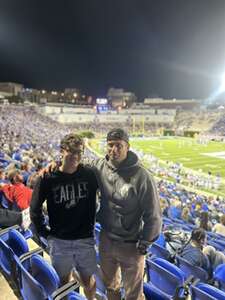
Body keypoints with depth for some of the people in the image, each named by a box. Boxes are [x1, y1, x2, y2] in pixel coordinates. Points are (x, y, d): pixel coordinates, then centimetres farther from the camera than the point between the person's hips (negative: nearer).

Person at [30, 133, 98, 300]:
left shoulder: (89, 174, -9)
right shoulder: (48, 178, -13)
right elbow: (35, 209, -2)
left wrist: (91, 226, 2)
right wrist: (45, 233, -2)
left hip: (86, 240, 1)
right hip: (59, 241, -1)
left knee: (88, 280, 18)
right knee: (63, 281, 19)